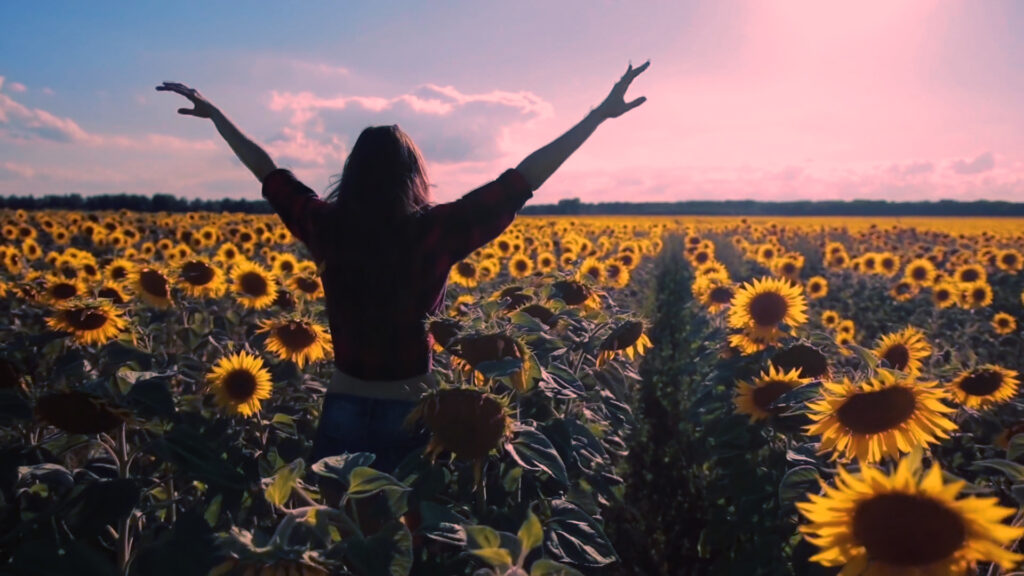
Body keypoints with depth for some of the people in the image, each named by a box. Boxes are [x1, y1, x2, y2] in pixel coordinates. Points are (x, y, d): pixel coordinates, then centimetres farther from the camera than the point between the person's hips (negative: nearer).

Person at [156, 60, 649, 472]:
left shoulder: (327, 228, -6)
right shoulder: (435, 232, -13)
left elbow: (268, 172, 9)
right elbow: (521, 181, -11)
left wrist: (213, 113, 24)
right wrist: (599, 114, -5)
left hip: (342, 410, 2)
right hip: (412, 413, -2)